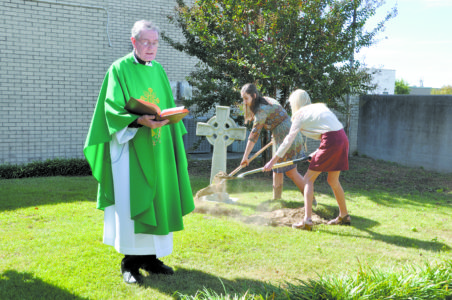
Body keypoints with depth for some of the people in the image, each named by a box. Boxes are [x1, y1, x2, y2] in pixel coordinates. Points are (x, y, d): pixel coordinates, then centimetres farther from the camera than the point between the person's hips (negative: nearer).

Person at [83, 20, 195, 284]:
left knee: (157, 200, 7)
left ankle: (150, 256, 19)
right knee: (131, 202, -5)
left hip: (157, 149, 6)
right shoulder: (120, 69, -3)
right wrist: (140, 121, -26)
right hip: (130, 148, -5)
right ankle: (130, 262, 7)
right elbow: (113, 109, -12)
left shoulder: (159, 70, 14)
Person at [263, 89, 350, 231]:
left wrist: (272, 161, 9)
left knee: (309, 179, 1)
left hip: (331, 142, -8)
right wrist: (316, 154, 26)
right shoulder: (320, 106, 23)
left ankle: (307, 220, -4)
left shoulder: (301, 114, 4)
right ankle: (344, 216, 34)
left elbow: (288, 141, 4)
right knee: (333, 181, 22)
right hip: (343, 139, 8)